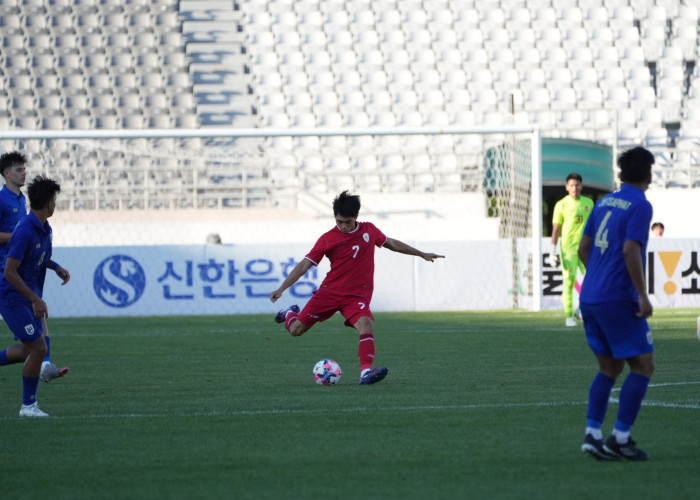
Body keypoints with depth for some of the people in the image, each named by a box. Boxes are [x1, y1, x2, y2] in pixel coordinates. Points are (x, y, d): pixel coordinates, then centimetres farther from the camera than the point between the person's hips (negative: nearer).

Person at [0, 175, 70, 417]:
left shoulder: (44, 229, 5)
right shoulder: (25, 232, -24)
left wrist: (55, 267, 6)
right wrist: (36, 299, -25)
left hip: (31, 297, 9)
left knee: (29, 350, 13)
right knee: (38, 348, -10)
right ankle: (28, 405, 3)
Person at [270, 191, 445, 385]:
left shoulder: (369, 230, 5)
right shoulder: (327, 239, -4)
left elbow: (391, 243, 23)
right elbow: (305, 265, -4)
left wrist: (422, 254, 29)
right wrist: (281, 289, -13)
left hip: (357, 296, 1)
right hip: (329, 292, -1)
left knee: (366, 324, -30)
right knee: (296, 330, 3)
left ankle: (366, 372, -40)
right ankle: (290, 314, 40)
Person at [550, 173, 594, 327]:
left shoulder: (588, 203, 11)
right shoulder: (562, 205, -1)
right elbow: (556, 228, -1)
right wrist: (553, 250, -6)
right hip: (568, 249, -4)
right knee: (569, 282, -4)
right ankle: (569, 317, 3)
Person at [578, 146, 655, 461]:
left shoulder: (605, 202, 13)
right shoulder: (640, 206, -9)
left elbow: (583, 248, 16)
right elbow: (630, 250, -20)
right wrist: (643, 296, -17)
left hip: (590, 298, 8)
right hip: (618, 299, -8)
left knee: (609, 367, 15)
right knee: (643, 365, 1)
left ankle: (592, 434, 5)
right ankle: (619, 438, -5)